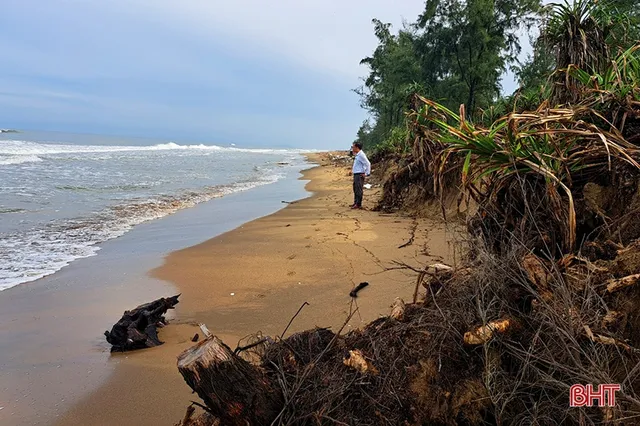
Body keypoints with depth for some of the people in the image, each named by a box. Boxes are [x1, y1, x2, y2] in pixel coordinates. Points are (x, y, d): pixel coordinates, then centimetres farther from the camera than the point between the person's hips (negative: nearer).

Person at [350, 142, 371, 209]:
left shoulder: (361, 155, -16)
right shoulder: (357, 155, 15)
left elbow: (368, 163, -19)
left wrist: (366, 173, -17)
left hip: (359, 175, -10)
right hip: (356, 174, 10)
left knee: (359, 190, -7)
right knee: (355, 189, 15)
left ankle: (358, 204, -4)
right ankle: (355, 203, 24)